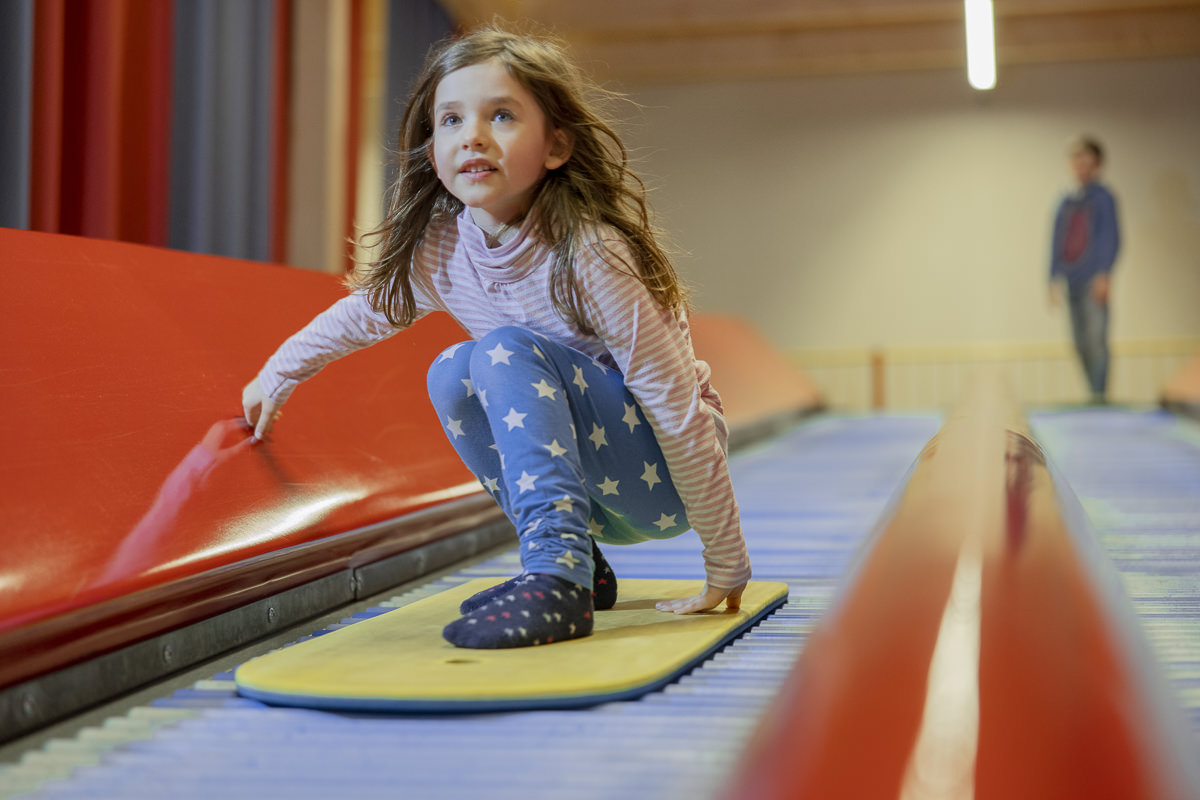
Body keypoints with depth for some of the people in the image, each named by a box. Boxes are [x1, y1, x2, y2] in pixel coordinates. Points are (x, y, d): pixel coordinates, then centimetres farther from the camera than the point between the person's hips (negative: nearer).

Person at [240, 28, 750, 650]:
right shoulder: (438, 248, -8)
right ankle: (578, 563, -5)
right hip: (595, 487, 6)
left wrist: (726, 570, -21)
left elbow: (679, 410, -24)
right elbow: (364, 311, 15)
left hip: (664, 479, -6)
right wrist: (276, 377, 26)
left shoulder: (588, 255, -27)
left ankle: (559, 579, -34)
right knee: (451, 373, -14)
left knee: (505, 354, -25)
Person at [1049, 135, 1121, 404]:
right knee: (1081, 343, 6)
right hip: (1073, 281, 6)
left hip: (1094, 281, -6)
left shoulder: (1103, 197, 0)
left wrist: (1104, 274, -13)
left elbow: (1112, 238, -5)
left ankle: (1099, 394, -11)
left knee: (1096, 338, -11)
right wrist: (1055, 279, 13)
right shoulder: (1066, 203, 15)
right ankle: (1095, 394, 14)